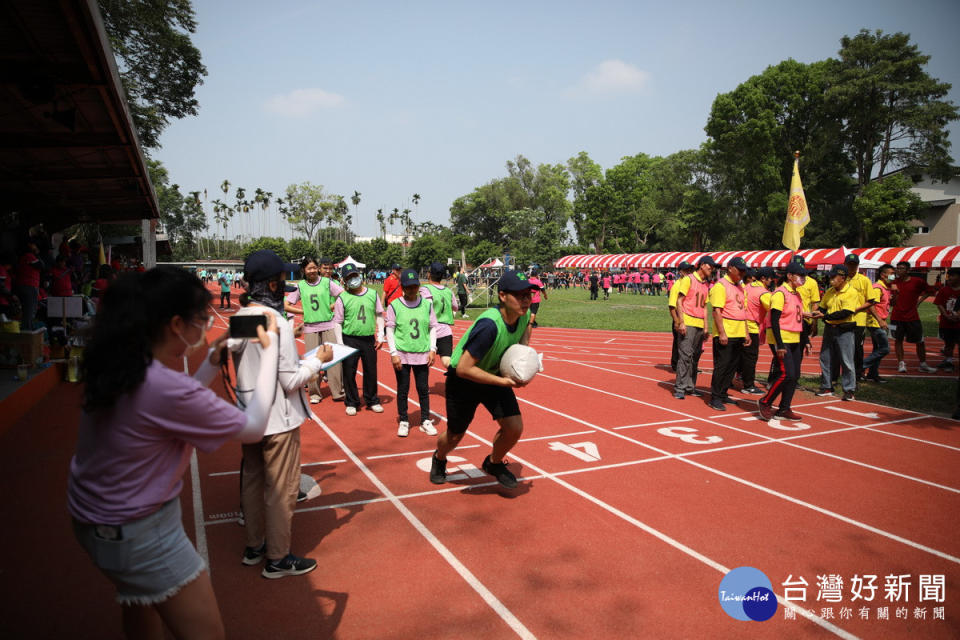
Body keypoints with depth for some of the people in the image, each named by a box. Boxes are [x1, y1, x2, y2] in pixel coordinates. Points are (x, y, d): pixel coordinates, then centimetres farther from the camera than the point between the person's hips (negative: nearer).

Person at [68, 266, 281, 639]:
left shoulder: (117, 367, -7)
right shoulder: (166, 387, -32)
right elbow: (253, 427, -18)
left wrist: (212, 362, 2)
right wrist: (270, 352, -11)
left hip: (92, 512, 9)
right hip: (133, 532, -9)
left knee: (141, 599, 34)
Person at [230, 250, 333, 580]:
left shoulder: (240, 318, 2)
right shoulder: (277, 322, -23)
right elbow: (291, 381, -21)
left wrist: (300, 362, 11)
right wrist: (318, 359, -7)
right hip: (278, 420, -8)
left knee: (252, 482, 20)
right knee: (282, 490, 7)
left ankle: (254, 546, 37)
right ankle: (277, 558, 20)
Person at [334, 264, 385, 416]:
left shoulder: (372, 294, 4)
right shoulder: (342, 298, -3)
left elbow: (379, 316, 10)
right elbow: (338, 322, -1)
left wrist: (380, 336, 3)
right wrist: (340, 343, -7)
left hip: (369, 339, 2)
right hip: (349, 339, -2)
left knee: (371, 371, 10)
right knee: (349, 372, 4)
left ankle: (372, 401, 25)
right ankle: (351, 402, 20)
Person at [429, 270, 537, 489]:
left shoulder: (523, 314, -15)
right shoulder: (489, 325, -39)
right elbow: (463, 369, -36)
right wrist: (503, 382, -32)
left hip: (494, 375, 6)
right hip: (463, 380, -6)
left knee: (514, 428, -7)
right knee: (455, 436, 11)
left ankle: (494, 463, 26)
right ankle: (439, 459, 49)